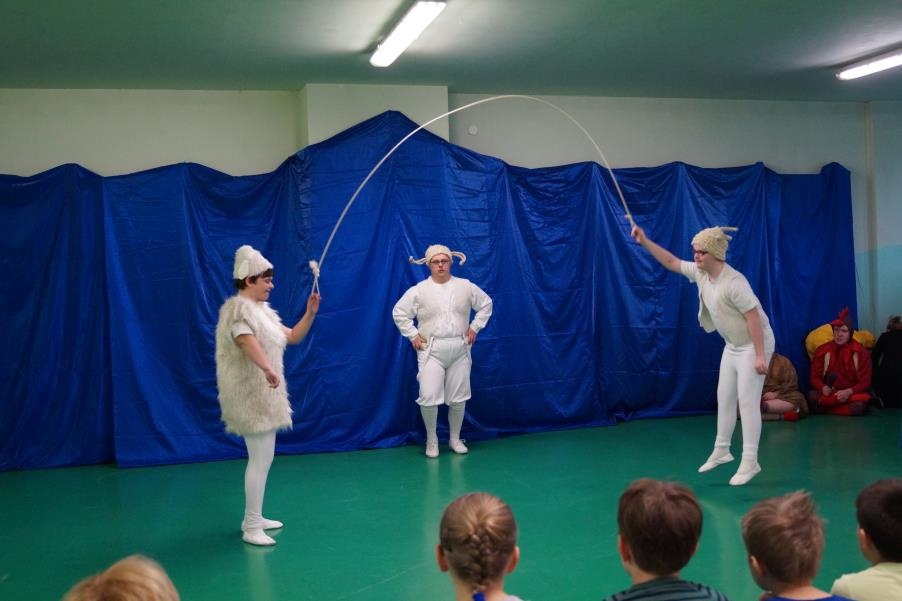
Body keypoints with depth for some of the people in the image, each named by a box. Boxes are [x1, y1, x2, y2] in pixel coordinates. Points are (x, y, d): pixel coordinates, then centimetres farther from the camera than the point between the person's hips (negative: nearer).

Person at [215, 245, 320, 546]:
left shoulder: (261, 310, 15)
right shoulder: (239, 310, -15)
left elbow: (293, 337, 17)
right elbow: (248, 342, -35)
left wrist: (310, 313, 3)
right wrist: (268, 369, -52)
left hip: (262, 392, 10)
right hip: (250, 393, -10)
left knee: (262, 457, 15)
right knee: (261, 459, -10)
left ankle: (254, 518, 24)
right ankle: (251, 528, -5)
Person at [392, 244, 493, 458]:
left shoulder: (466, 287, 0)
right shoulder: (419, 290, -6)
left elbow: (485, 304, 13)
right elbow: (399, 313, 1)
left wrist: (474, 327, 5)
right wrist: (413, 335, -4)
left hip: (459, 351, 2)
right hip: (431, 351, -2)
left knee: (458, 397, 9)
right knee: (429, 397, -11)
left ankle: (455, 439, 27)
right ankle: (431, 440, 10)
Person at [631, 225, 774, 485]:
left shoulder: (733, 282, -28)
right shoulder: (700, 273, -2)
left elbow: (754, 317, -28)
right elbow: (671, 262, 8)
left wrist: (760, 355, -28)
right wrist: (645, 241, -1)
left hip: (753, 345, -9)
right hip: (732, 345, 9)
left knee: (747, 401, -8)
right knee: (724, 397, 14)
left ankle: (750, 462, -3)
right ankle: (721, 450, 27)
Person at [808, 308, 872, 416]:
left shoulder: (861, 352, -3)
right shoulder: (822, 350, 1)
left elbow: (865, 382, -7)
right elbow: (814, 377, -1)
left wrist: (848, 392, -27)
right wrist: (823, 388, -25)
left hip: (852, 394, -1)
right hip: (829, 393, 1)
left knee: (859, 406, -37)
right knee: (812, 395, -32)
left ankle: (826, 410, -17)